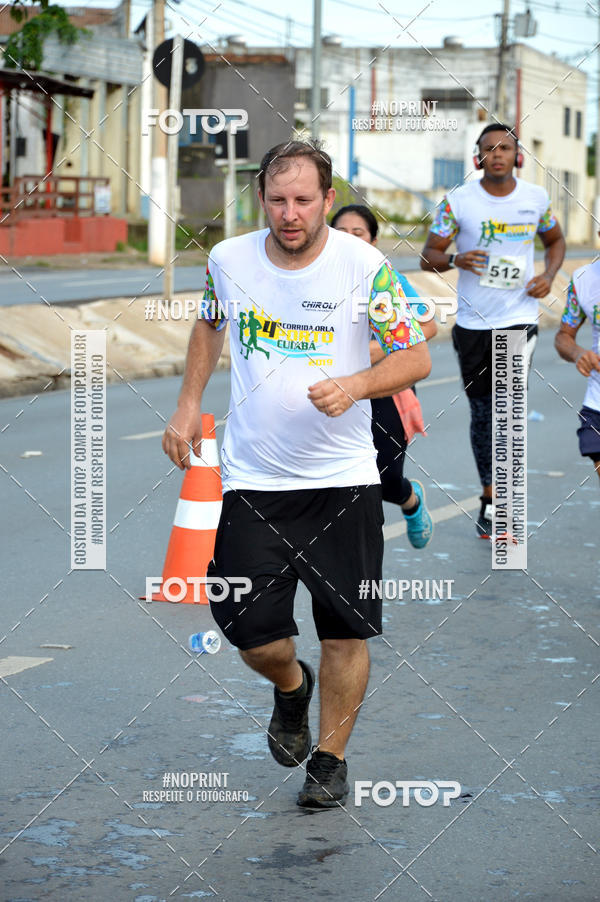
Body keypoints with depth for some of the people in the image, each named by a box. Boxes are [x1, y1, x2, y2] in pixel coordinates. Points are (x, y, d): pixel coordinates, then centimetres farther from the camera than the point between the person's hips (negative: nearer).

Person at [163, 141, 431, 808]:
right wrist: (188, 405, 14)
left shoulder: (365, 266, -10)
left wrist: (355, 385, -23)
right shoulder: (228, 259, -1)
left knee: (344, 630, 1)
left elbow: (416, 358, -6)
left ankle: (330, 759, 22)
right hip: (253, 481, 2)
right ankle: (291, 686, 33)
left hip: (344, 479, -1)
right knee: (253, 633, -2)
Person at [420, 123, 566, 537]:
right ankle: (495, 494, 24)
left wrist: (549, 276, 0)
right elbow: (428, 255, 0)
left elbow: (555, 240, 19)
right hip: (473, 321, 1)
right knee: (482, 413, 10)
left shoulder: (537, 198, 2)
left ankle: (491, 504, -9)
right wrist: (455, 260, -22)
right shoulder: (458, 201, -4)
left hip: (519, 319, 0)